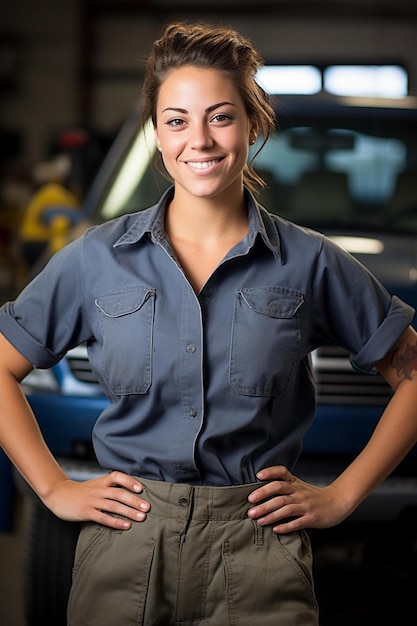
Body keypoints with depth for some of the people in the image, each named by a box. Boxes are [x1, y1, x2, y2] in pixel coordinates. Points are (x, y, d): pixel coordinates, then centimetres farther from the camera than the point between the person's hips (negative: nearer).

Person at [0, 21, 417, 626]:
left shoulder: (309, 263, 0)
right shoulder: (98, 257, 2)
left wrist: (341, 496, 2)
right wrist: (56, 489, 3)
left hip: (260, 554, -1)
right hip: (125, 547, 1)